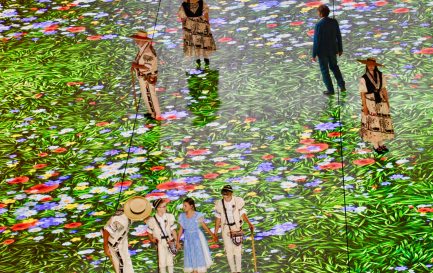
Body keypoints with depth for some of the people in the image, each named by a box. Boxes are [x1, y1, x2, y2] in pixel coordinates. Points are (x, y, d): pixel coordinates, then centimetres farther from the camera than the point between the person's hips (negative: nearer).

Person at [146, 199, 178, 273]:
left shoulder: (169, 217, -1)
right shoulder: (152, 220, -6)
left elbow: (173, 230, 2)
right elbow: (149, 232, 5)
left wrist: (177, 241, 0)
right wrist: (152, 239, -10)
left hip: (170, 242, 2)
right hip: (160, 243, -2)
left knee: (170, 262, 9)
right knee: (162, 262, 1)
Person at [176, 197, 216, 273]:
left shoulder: (197, 215, -12)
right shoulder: (182, 216, -1)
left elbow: (204, 226, -6)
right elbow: (181, 230, 6)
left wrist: (212, 235, -7)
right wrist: (178, 241, 7)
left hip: (197, 238, -4)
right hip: (188, 239, 4)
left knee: (198, 256, 1)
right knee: (190, 258, 6)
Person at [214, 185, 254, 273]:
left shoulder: (238, 201, -9)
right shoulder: (219, 204, -2)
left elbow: (243, 214, -3)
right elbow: (218, 218, 6)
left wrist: (249, 224, -17)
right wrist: (216, 232, 8)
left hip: (237, 228, -2)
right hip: (226, 229, 2)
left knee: (237, 250, -2)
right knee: (229, 251, 5)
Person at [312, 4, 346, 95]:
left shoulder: (318, 25, -26)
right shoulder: (334, 22, -9)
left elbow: (316, 41, -21)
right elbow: (338, 36, 0)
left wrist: (314, 55, -10)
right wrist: (340, 49, 14)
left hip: (322, 51, -5)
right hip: (332, 49, 5)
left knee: (324, 70, 13)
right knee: (334, 66, 26)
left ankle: (330, 90, 21)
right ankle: (342, 86, 26)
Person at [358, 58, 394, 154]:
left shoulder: (380, 76, 2)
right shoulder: (363, 79, -10)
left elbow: (384, 89, 8)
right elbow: (362, 94, -8)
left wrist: (387, 101, 7)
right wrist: (365, 107, -12)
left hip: (380, 101, 4)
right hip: (370, 102, -4)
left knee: (383, 122, 7)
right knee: (373, 124, 1)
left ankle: (381, 143, 22)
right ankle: (375, 146, 14)